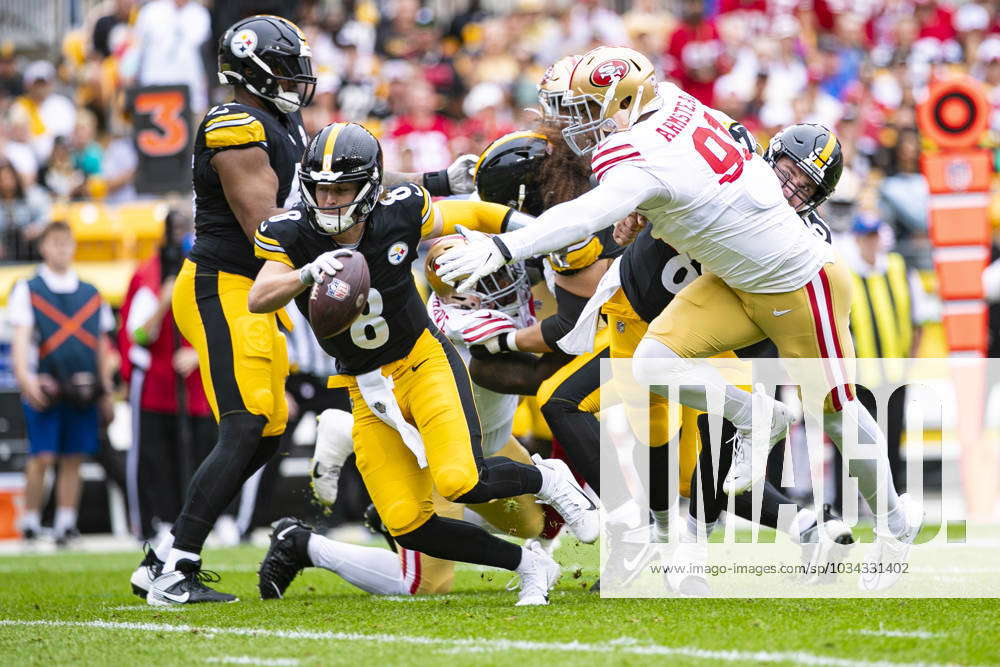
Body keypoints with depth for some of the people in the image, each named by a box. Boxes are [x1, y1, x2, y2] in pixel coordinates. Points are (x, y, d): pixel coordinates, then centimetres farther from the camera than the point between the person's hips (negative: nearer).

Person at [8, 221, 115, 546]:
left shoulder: (91, 294, 15)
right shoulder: (28, 290, 3)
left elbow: (102, 346, 18)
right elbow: (20, 337, -8)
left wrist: (106, 391, 14)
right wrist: (25, 378, -23)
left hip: (83, 391, 3)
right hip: (45, 391, -3)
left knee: (73, 459, 3)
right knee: (42, 457, -8)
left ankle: (66, 522, 9)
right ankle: (30, 521, 2)